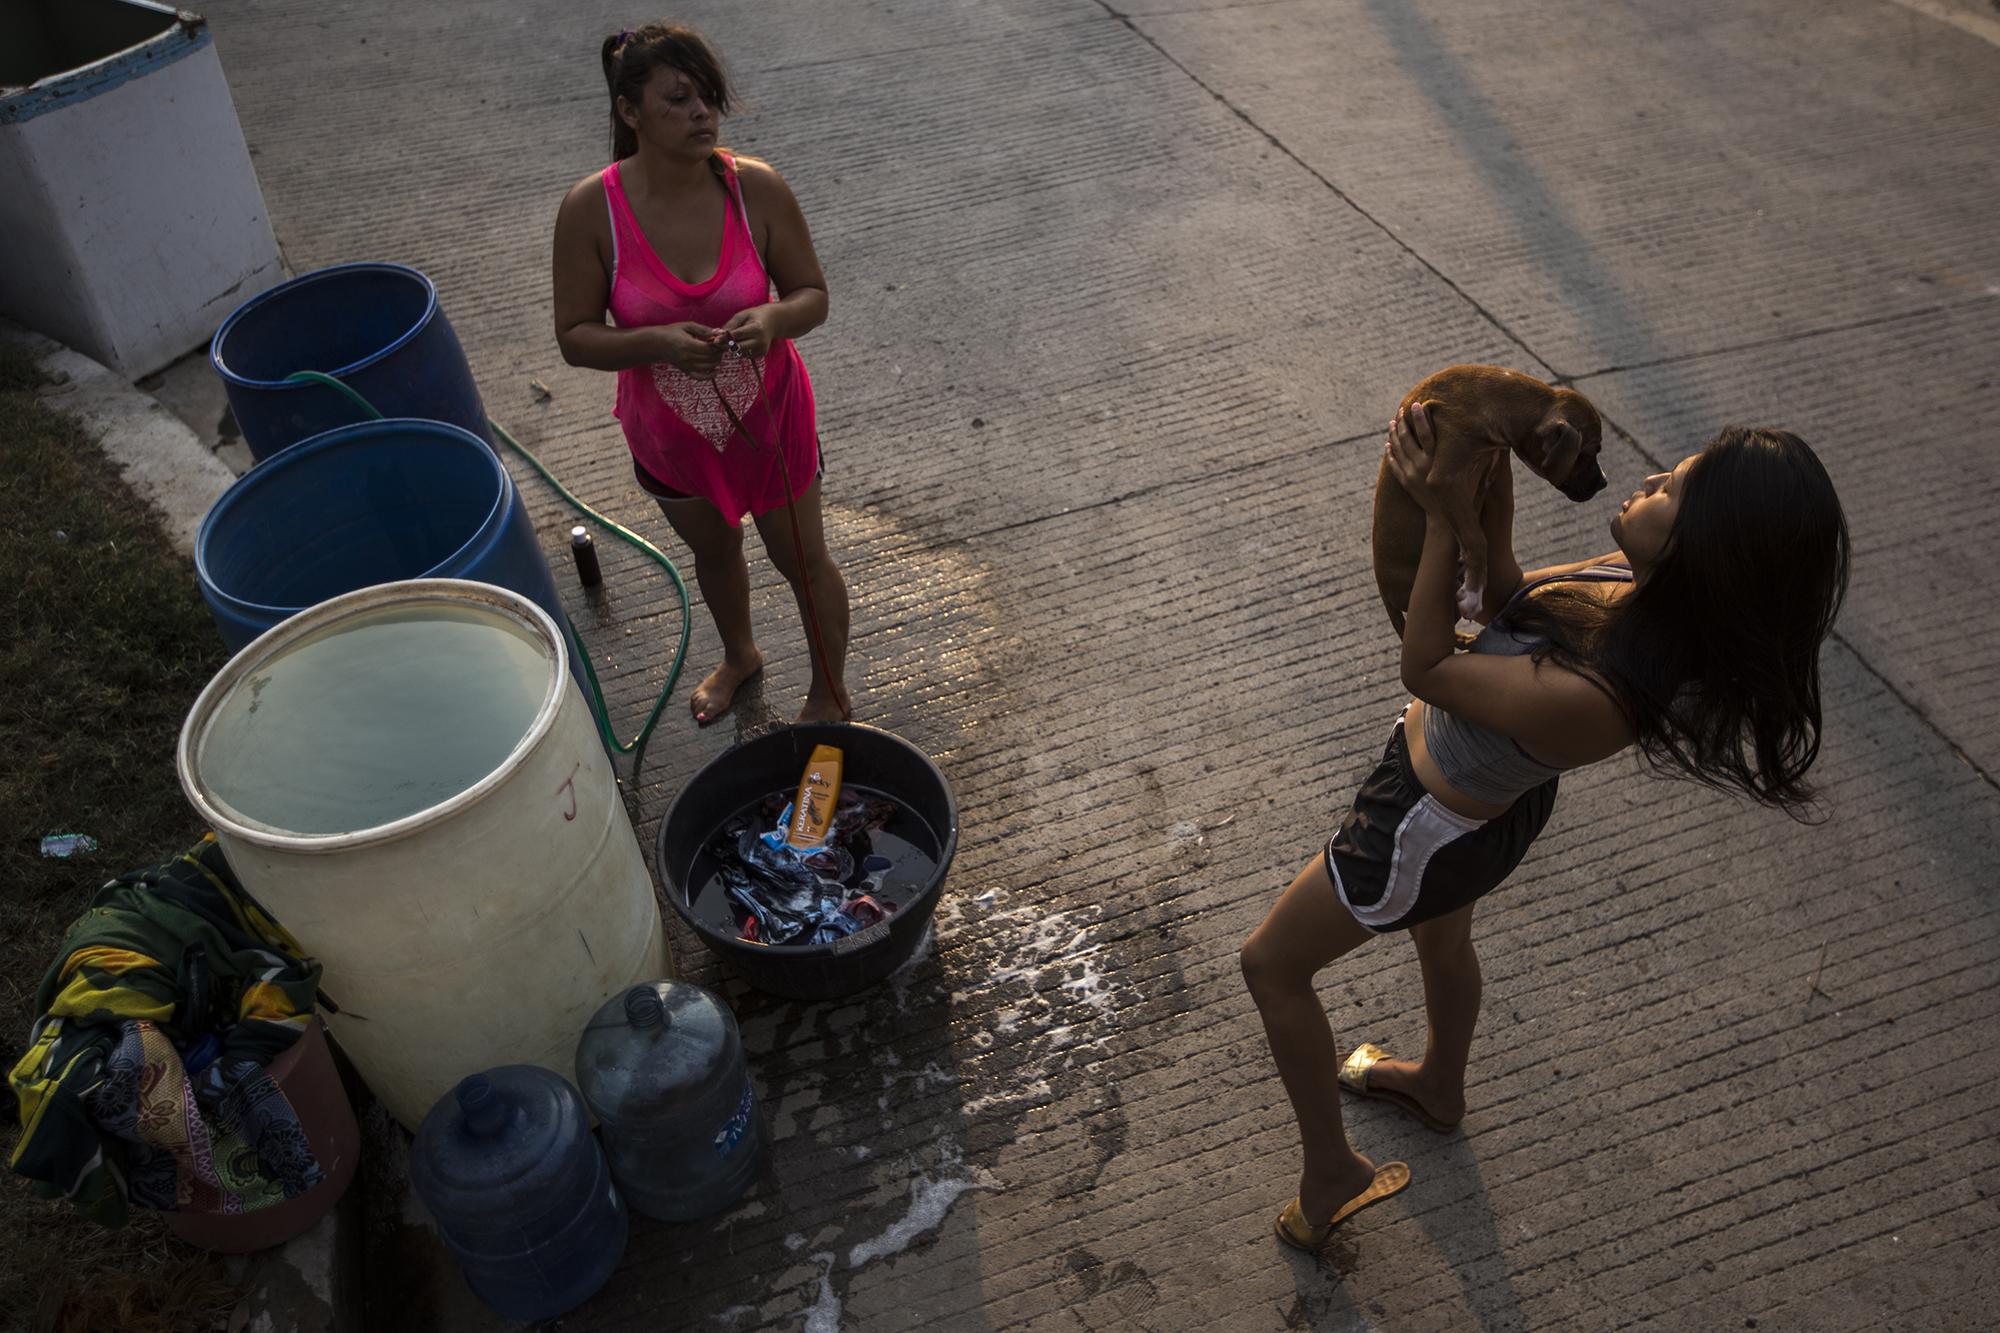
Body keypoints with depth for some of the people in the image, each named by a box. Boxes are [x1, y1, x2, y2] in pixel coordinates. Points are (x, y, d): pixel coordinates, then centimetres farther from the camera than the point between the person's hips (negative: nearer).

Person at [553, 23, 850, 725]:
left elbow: (812, 294, -9)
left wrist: (774, 318, -32)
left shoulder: (756, 188, -20)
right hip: (668, 431, 1)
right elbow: (575, 336, -13)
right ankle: (739, 655, 59)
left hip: (767, 417, -1)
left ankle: (828, 694, 42)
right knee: (713, 553, 27)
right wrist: (656, 342, -32)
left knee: (803, 561, 15)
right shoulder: (591, 209, -20)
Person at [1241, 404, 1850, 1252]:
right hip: (1491, 796, 8)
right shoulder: (1654, 593, -21)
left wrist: (1441, 517, -29)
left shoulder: (1590, 699, -45)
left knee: (1271, 964, 15)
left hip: (1429, 825, -8)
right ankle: (1439, 1088, 67)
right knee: (1442, 940, 36)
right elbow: (1512, 606, -4)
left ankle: (1330, 1173, 34)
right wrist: (1491, 513, -19)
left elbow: (1426, 669, -29)